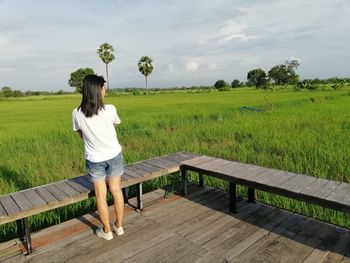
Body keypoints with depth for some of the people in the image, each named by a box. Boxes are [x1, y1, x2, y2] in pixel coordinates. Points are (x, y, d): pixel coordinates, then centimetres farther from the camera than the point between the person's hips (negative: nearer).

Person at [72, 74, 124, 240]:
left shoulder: (77, 113, -14)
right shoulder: (110, 109, -19)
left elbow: (81, 135, 2)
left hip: (94, 159, 0)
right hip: (114, 155, 0)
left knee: (100, 195, 13)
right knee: (116, 190, 16)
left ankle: (106, 231, 29)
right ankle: (119, 226, 32)